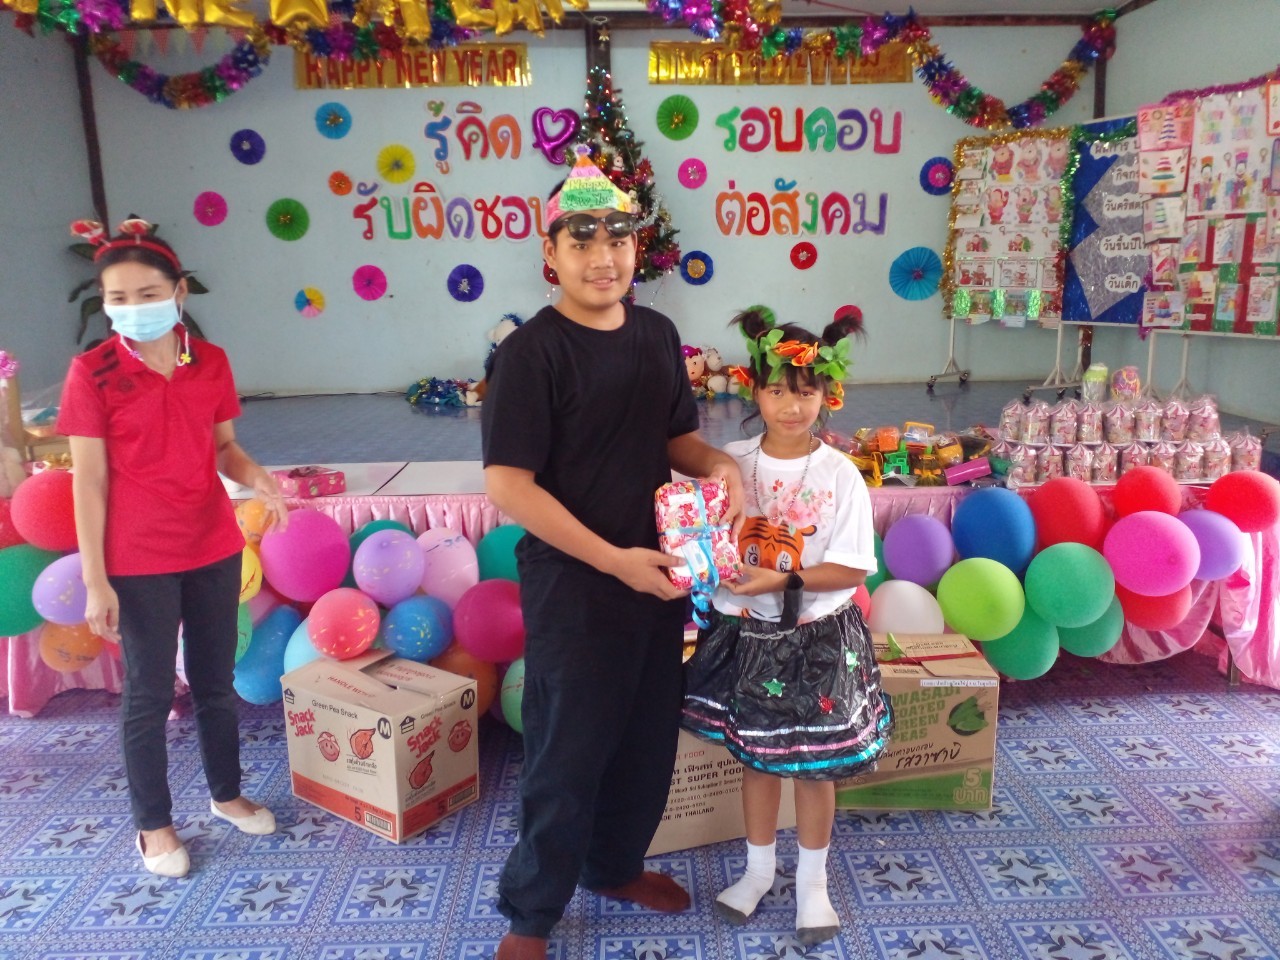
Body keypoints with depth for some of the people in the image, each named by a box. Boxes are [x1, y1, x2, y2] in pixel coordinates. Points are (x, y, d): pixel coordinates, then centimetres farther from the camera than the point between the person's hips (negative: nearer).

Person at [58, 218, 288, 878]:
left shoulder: (211, 362, 0)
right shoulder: (92, 372, -10)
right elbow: (89, 482, -10)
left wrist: (256, 478, -14)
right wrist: (95, 580, -11)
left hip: (215, 549, 4)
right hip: (139, 562, -4)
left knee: (215, 680, 17)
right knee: (149, 691, 9)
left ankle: (227, 794, 37)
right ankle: (153, 825, 27)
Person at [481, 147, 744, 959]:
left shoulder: (658, 334, 5)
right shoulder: (533, 351, -15)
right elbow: (508, 485, -20)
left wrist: (717, 462, -7)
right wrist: (612, 560, -23)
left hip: (659, 574, 7)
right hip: (573, 583, -6)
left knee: (650, 738, 19)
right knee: (569, 751, 6)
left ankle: (615, 864, 44)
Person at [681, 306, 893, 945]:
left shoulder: (839, 474, -13)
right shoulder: (732, 462, -5)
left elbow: (851, 568, -13)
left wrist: (781, 580, -25)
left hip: (818, 638, -2)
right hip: (746, 633, 2)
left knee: (814, 765, 12)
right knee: (755, 756, 17)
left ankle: (812, 881, 35)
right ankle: (759, 868, 40)